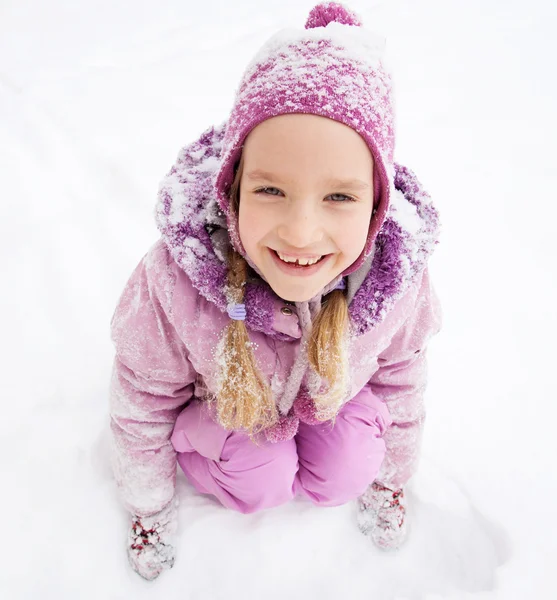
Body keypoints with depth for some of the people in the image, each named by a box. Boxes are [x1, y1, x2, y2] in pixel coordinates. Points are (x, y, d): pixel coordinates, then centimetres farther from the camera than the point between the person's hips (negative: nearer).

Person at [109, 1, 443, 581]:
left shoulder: (398, 276, -30)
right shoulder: (172, 284, -39)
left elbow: (399, 376, -7)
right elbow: (143, 402, -18)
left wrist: (390, 477, 8)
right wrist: (149, 506, -1)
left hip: (335, 393, 2)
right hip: (219, 397, -1)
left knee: (342, 476, -13)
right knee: (258, 484, -18)